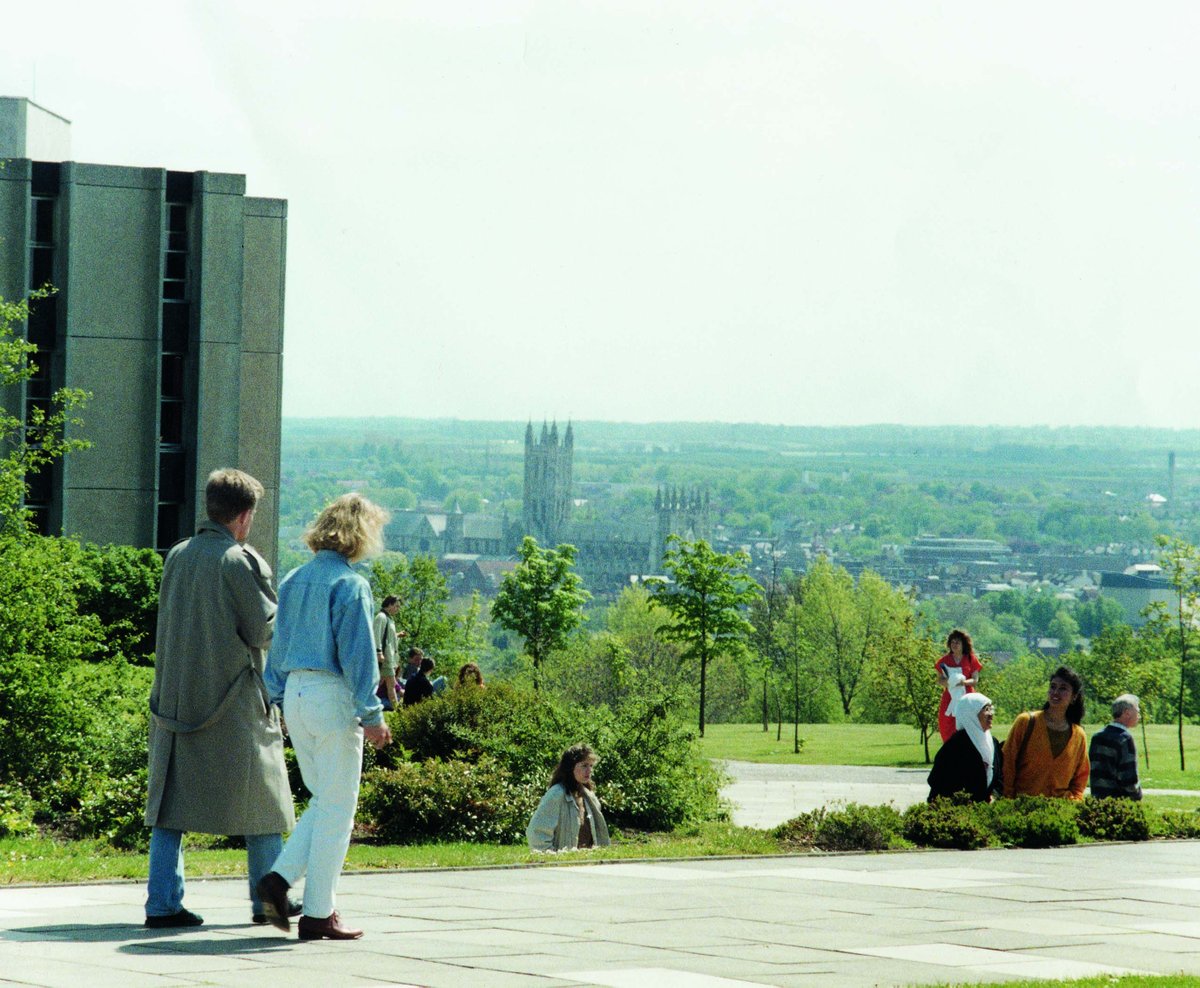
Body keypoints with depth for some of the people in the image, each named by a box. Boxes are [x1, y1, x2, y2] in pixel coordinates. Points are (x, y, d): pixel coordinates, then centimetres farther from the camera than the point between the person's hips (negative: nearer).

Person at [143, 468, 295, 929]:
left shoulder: (177, 557, 7)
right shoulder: (241, 561, -11)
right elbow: (266, 629, -12)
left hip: (176, 698, 5)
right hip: (234, 701, -5)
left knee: (170, 802, 5)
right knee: (260, 800, 9)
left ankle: (162, 902, -2)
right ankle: (269, 899, 16)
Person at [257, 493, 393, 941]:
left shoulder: (294, 581, 11)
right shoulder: (350, 584, -12)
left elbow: (278, 647, 15)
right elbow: (357, 654, -14)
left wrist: (278, 699, 22)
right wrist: (371, 715, -12)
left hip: (295, 696, 8)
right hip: (332, 698, -7)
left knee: (323, 803, 17)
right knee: (337, 807, 1)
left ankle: (279, 878, 1)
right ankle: (319, 913, 2)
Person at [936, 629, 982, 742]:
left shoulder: (971, 659, 5)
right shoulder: (945, 660, 8)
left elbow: (975, 680, 2)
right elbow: (939, 679, 7)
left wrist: (964, 682, -19)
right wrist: (946, 681, -16)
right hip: (949, 698, 1)